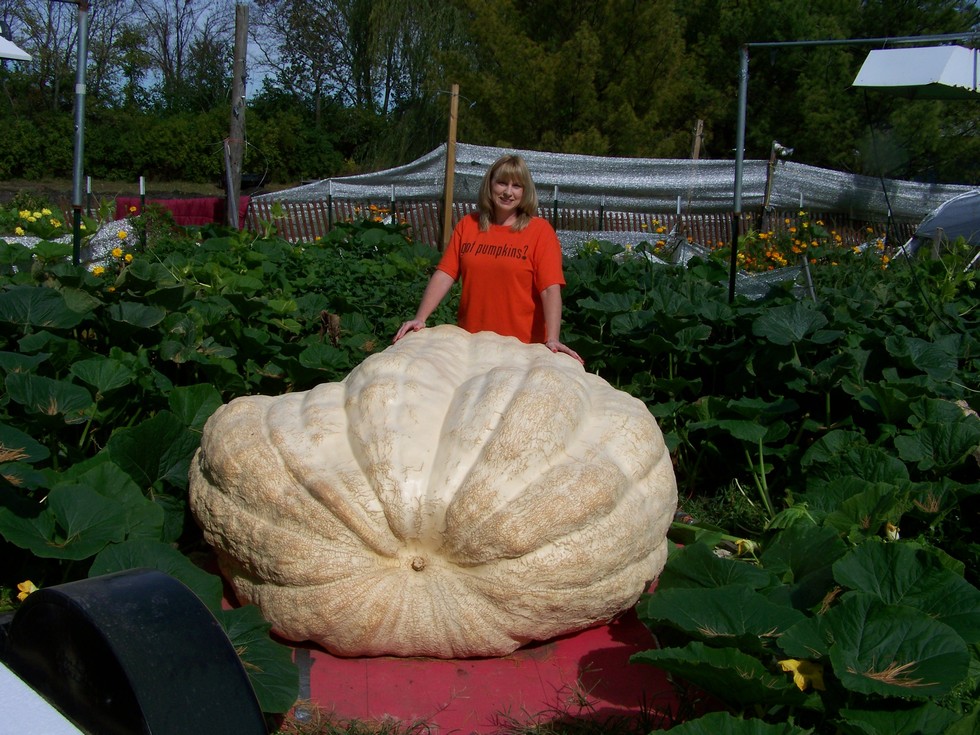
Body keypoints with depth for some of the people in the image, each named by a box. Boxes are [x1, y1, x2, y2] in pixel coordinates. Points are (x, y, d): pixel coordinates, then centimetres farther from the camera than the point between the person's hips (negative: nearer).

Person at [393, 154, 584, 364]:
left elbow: (551, 289, -13)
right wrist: (420, 319, -12)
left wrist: (552, 340, -25)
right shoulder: (467, 225, 7)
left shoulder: (540, 230, -3)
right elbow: (444, 275, 0)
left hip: (523, 346, -3)